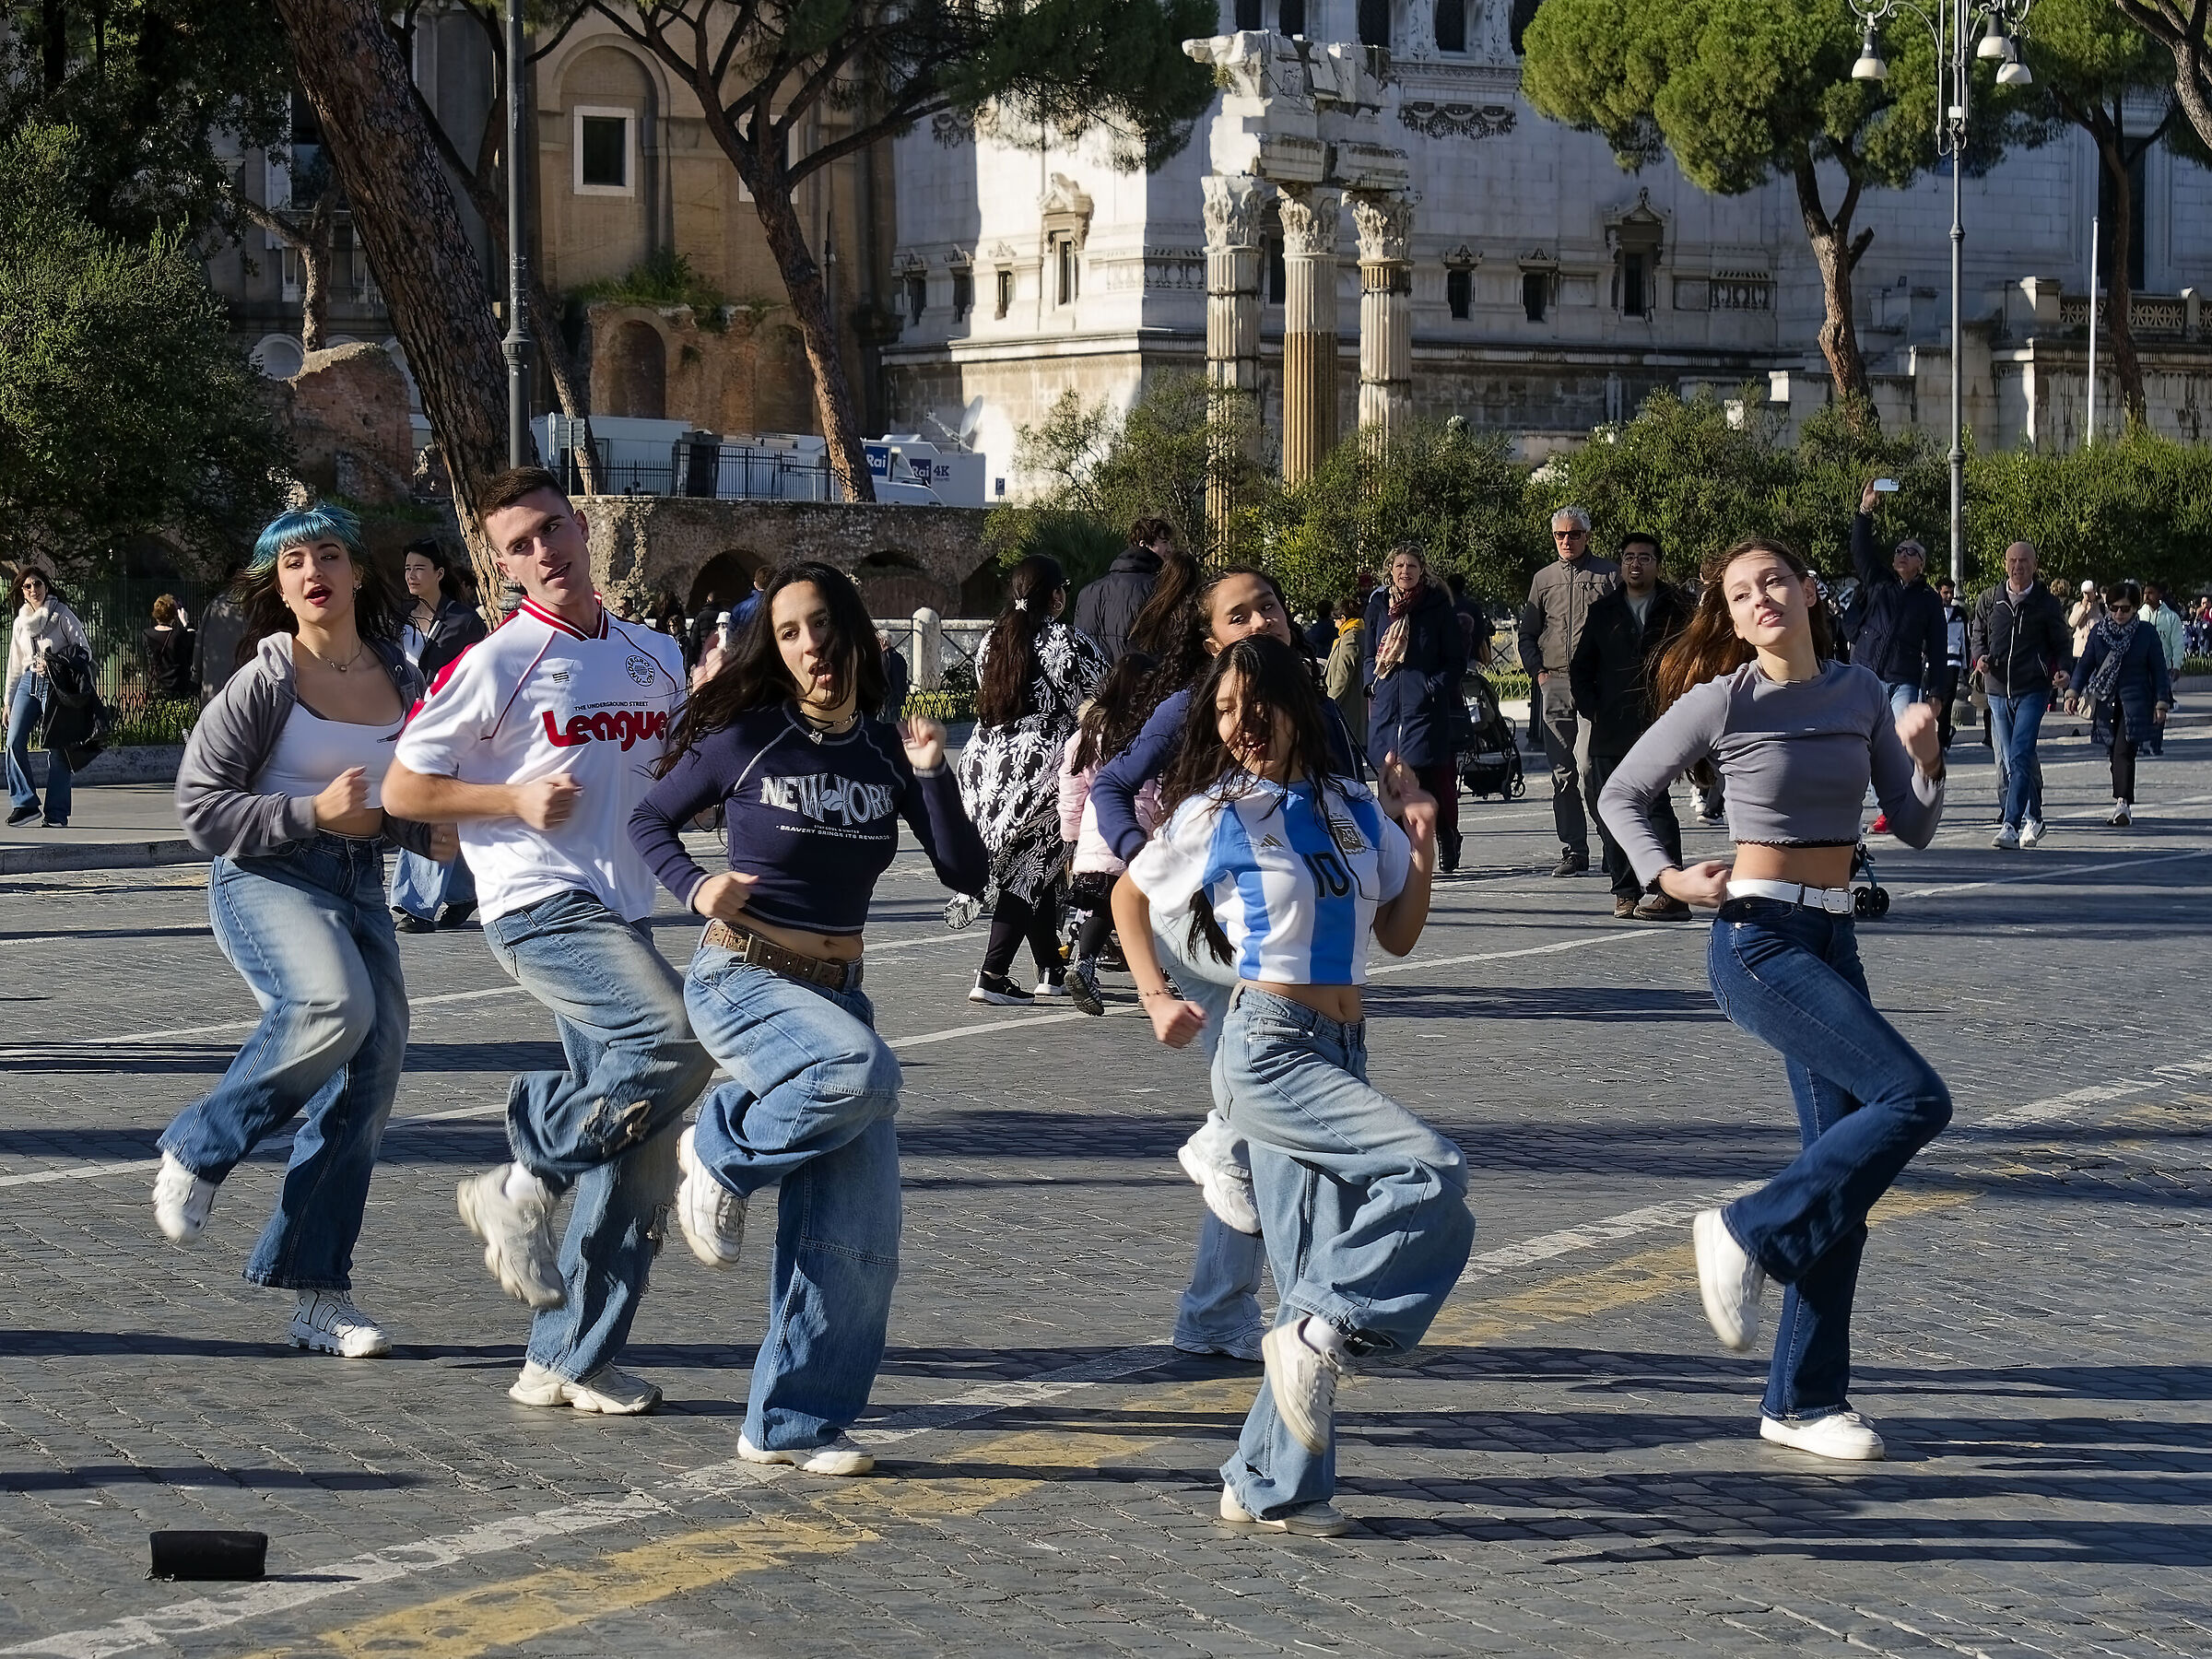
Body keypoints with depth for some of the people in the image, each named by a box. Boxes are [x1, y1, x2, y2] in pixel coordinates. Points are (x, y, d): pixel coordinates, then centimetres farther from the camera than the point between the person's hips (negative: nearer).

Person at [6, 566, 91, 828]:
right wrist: (8, 699, 23)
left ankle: (56, 814, -1)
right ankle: (25, 803, -4)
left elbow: (84, 650, -3)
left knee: (57, 748, -5)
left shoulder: (62, 615, 1)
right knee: (15, 742, -11)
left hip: (57, 685, -4)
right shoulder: (20, 622, 16)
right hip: (29, 684, 5)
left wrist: (55, 665, -17)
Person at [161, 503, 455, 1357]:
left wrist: (428, 833, 2)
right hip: (263, 878, -6)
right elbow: (199, 808, -9)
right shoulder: (263, 684, -7)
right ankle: (197, 1150, -9)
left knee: (371, 1071, -2)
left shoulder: (402, 683, 9)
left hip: (361, 886, 6)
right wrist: (314, 812, -17)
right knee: (334, 1004, -33)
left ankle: (318, 1293, 8)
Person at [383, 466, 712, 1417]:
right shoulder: (498, 663, -4)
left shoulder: (656, 660, 14)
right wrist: (518, 802, -13)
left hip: (624, 916, 7)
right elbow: (402, 788, -2)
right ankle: (522, 1186, -10)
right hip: (540, 910, -7)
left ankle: (568, 1360, 13)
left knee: (640, 1158, 4)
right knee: (678, 1044, -28)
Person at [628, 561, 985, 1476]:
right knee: (863, 1071, -37)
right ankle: (720, 1153, -9)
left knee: (859, 1239, -2)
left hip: (837, 990, 5)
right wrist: (696, 886, -14)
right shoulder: (746, 738, -6)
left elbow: (967, 874, -1)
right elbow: (649, 819, 5)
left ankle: (791, 1421, 10)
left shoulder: (886, 750, 4)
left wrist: (932, 774, -13)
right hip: (740, 979, -5)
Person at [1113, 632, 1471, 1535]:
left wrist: (1421, 839, 5)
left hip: (1341, 1052, 5)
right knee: (1431, 1171, -25)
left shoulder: (1355, 810, 10)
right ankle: (1322, 1335, -15)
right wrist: (1155, 997, 6)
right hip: (1268, 1047, -5)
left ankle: (1271, 1486, 10)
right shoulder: (1213, 815, 0)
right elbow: (1129, 894, 14)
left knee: (1322, 1280, 4)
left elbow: (1398, 935, 15)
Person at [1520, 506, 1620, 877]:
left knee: (1587, 767, -16)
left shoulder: (1609, 575, 5)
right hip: (1554, 686, 5)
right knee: (1562, 773, 4)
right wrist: (1538, 671, 7)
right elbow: (1527, 634, 21)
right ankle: (1574, 852, 9)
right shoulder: (1543, 579, 17)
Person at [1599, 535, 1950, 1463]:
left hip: (1832, 942, 6)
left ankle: (1803, 1398, 12)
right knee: (1914, 1099, -19)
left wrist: (1925, 760, -11)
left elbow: (1915, 829, 8)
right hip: (1758, 942, -6)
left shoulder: (1860, 694, 7)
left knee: (1844, 1162, 5)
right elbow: (1621, 795, 2)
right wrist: (1669, 877, -12)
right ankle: (1747, 1235, -6)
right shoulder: (1724, 702, -7)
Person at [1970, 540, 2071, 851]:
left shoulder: (2046, 603, 3)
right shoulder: (1989, 601, 9)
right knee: (2006, 760, 7)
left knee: (2020, 757, -16)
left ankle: (2010, 825, -21)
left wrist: (2062, 669, -8)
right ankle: (2031, 817, 23)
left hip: (2033, 690, -4)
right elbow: (1977, 635, 19)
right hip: (1997, 689, 4)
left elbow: (2061, 643, 11)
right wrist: (1980, 657, -2)